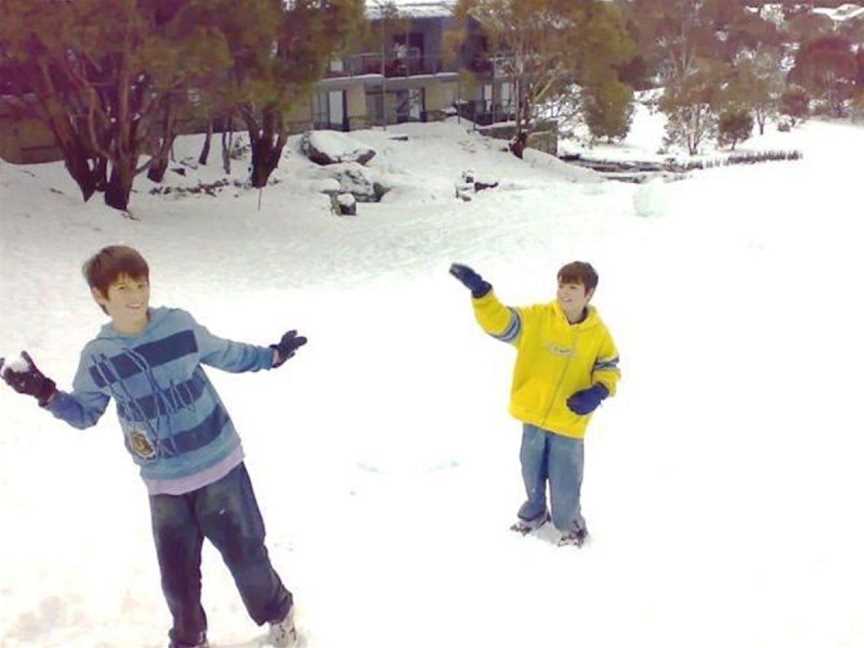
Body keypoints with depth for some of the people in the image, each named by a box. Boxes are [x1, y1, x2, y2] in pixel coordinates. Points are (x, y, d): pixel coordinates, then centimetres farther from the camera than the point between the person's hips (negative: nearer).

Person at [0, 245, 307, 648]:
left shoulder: (180, 325, -10)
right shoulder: (98, 358, -7)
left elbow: (225, 354, 9)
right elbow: (84, 413, 6)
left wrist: (271, 356, 12)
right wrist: (47, 394, -10)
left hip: (219, 463, -1)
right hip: (166, 482, 1)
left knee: (244, 550, 9)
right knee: (177, 571, 11)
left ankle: (278, 614, 35)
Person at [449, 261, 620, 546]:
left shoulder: (598, 333, -8)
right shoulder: (536, 318, -10)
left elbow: (609, 367, 4)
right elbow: (499, 321, -21)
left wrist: (597, 392, -17)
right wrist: (480, 291, -38)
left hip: (569, 423, -2)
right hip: (534, 415, 2)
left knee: (565, 482, 9)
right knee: (532, 473, 23)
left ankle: (569, 524, 39)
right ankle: (535, 512, 51)